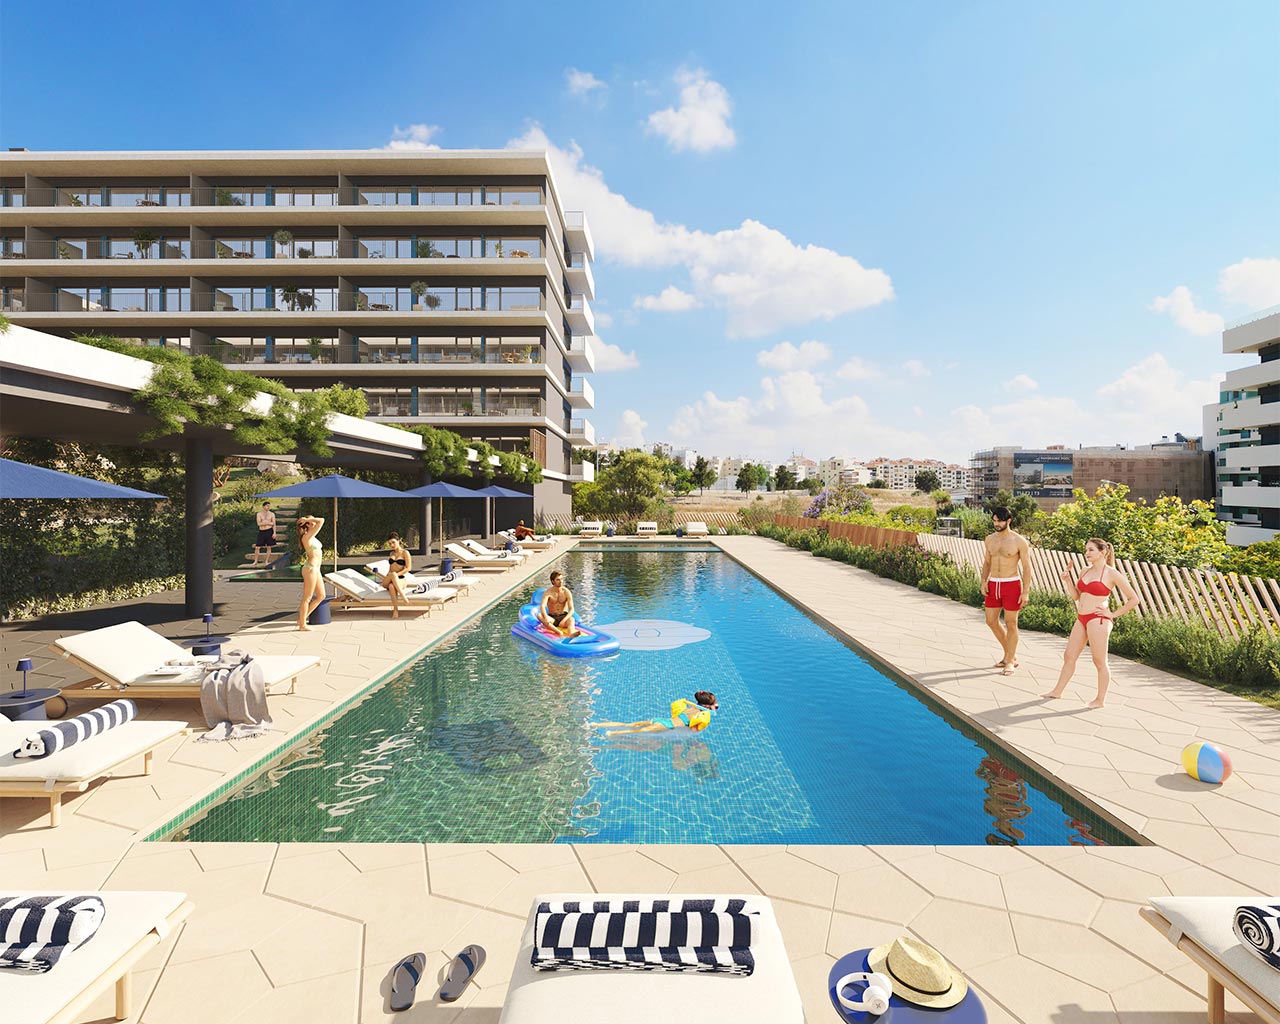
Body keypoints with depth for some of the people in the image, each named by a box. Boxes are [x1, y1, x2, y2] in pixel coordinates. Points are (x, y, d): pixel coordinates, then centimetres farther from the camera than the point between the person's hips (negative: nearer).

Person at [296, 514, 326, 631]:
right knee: (307, 598, -1)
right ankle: (302, 625, 9)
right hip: (310, 569, -10)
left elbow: (320, 522, 28)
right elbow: (321, 521, -19)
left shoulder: (312, 537, 13)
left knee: (321, 596, 14)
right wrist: (306, 520, -10)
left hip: (316, 570, 10)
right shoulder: (307, 536, -14)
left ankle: (302, 618, 22)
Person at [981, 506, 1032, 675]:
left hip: (1011, 584, -6)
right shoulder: (990, 539, 7)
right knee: (991, 621, 10)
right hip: (993, 585, 6)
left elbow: (1026, 567, -7)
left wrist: (1025, 592, -11)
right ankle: (1010, 653, 29)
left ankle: (1010, 662, 13)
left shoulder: (1019, 541, -9)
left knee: (1010, 624, 1)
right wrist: (984, 582, 3)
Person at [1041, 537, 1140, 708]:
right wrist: (1067, 579, 3)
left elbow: (1133, 599, -5)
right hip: (1081, 619, 7)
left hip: (1098, 621, -7)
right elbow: (1075, 596, 15)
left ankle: (1100, 699, 16)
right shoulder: (1085, 572, 12)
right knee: (1069, 656, 12)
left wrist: (1113, 614, -7)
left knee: (1099, 662, 3)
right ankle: (1057, 691, 22)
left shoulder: (1112, 574, -7)